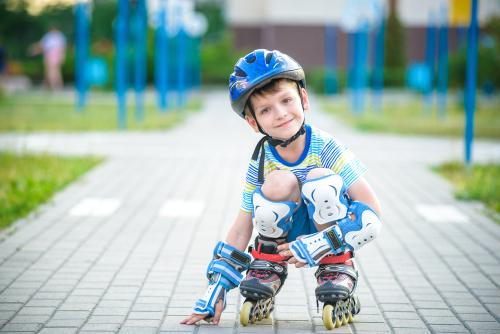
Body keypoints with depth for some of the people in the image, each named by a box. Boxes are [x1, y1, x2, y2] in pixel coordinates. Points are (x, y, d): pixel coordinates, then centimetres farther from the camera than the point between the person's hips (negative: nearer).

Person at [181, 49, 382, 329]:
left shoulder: (327, 148, -21)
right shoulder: (261, 163, -14)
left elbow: (372, 212, -25)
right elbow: (242, 228, -9)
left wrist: (320, 244, -34)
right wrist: (216, 291, -14)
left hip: (329, 232, -2)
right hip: (285, 234, 2)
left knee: (321, 179, -31)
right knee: (280, 182, -29)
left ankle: (338, 268, -11)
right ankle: (268, 267, -4)